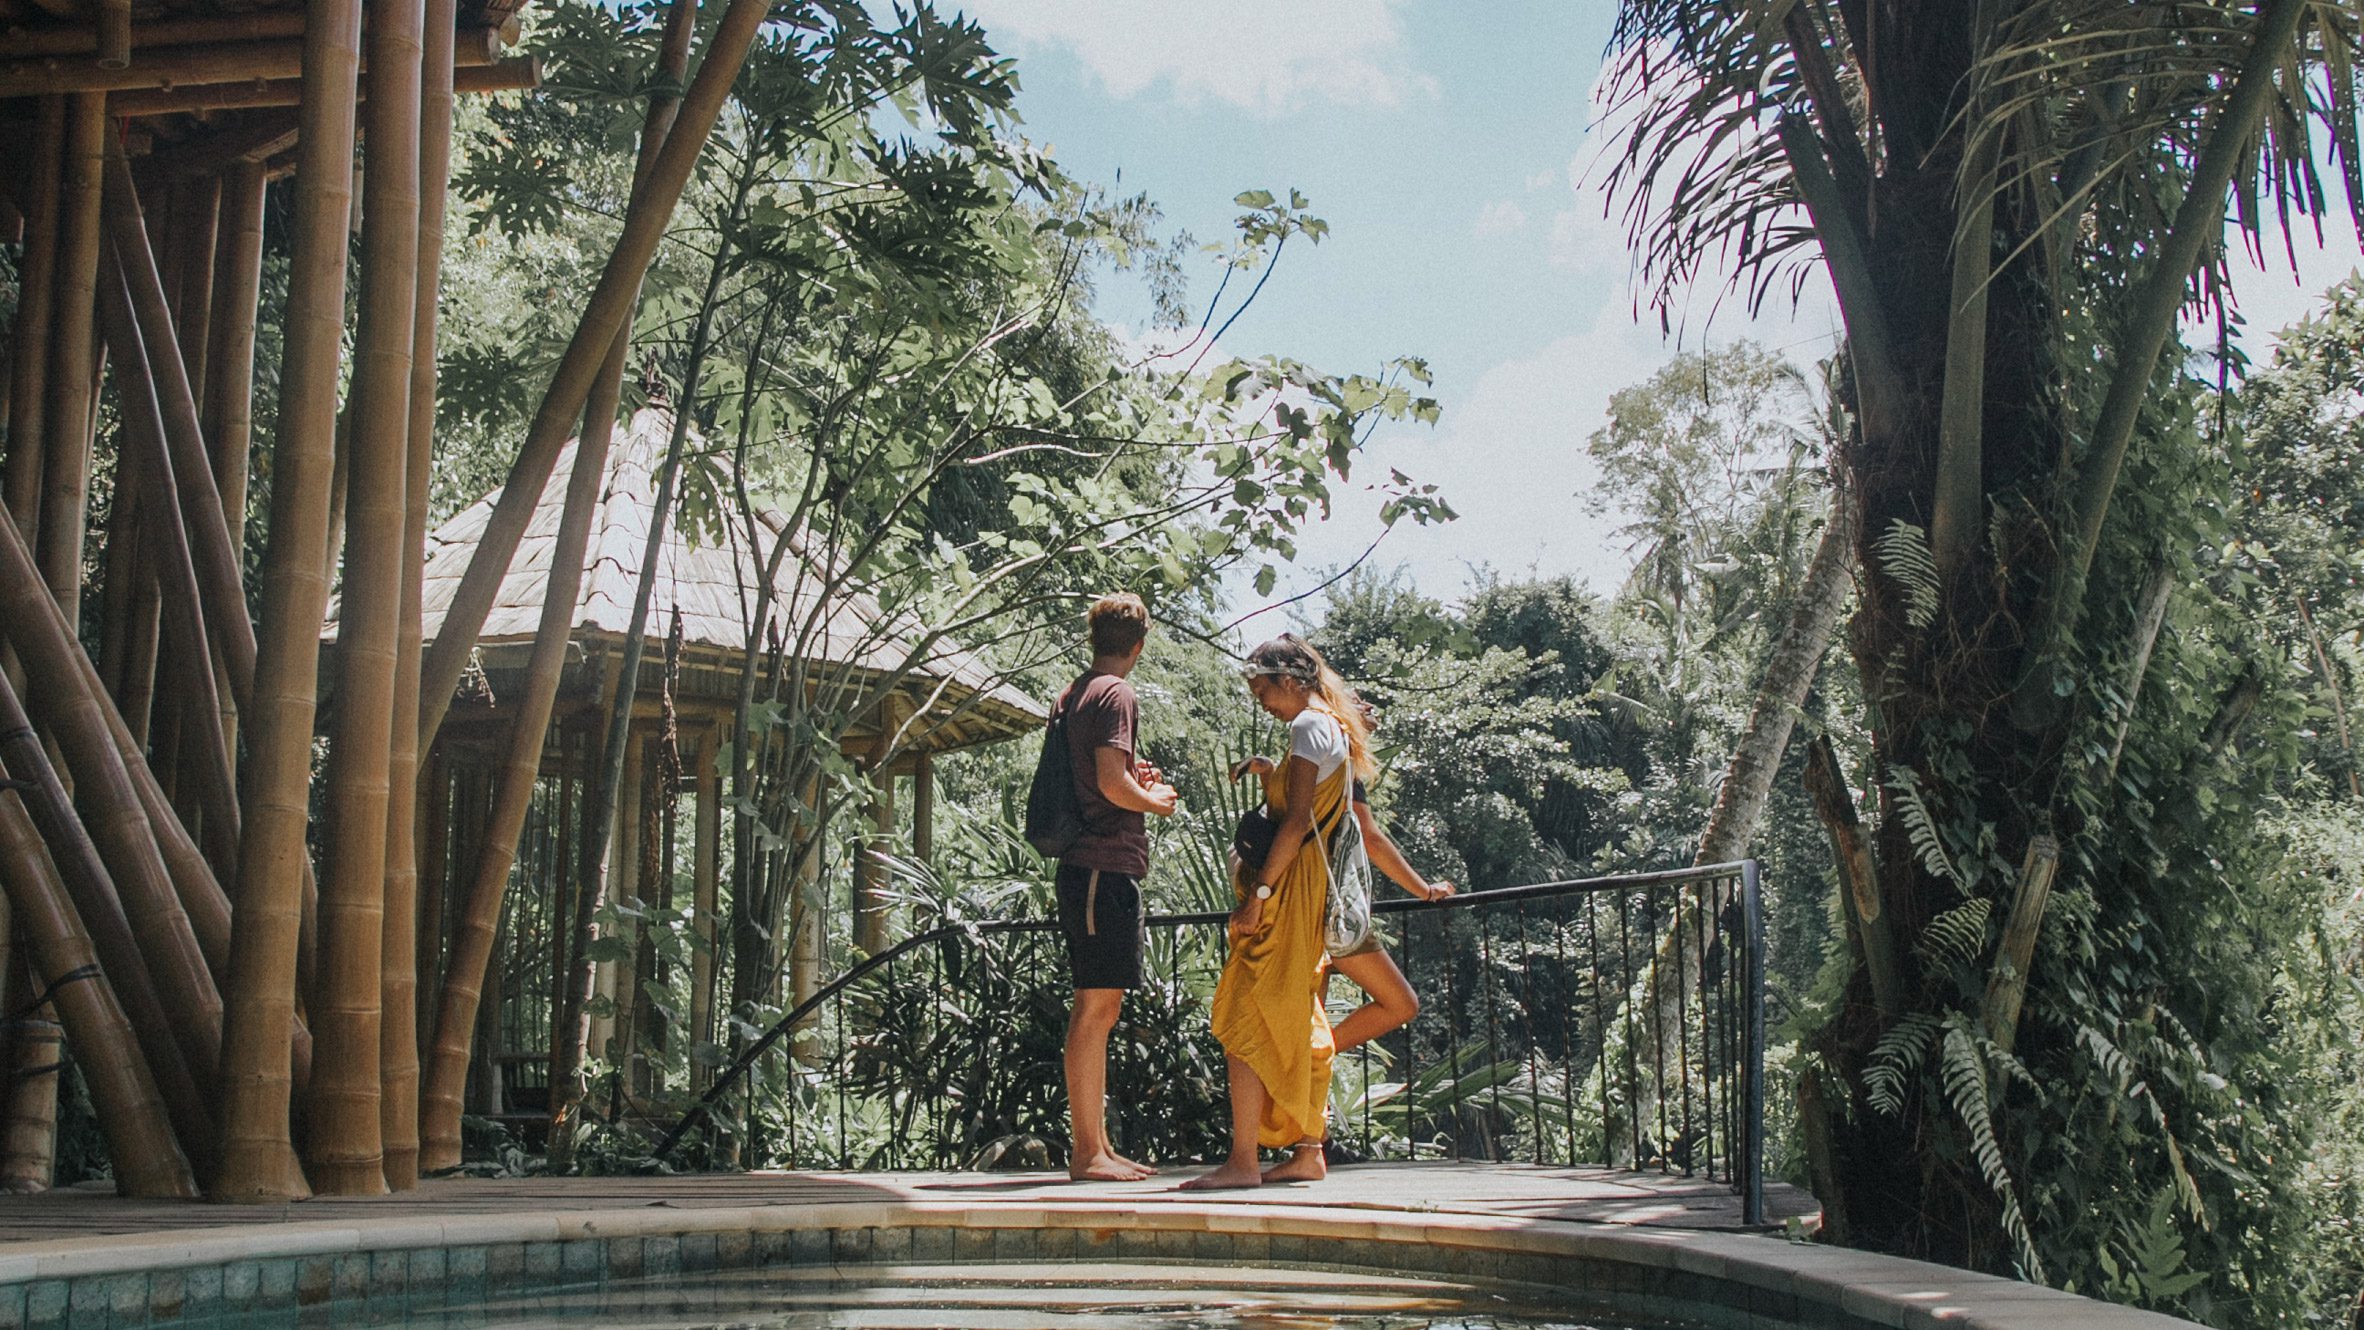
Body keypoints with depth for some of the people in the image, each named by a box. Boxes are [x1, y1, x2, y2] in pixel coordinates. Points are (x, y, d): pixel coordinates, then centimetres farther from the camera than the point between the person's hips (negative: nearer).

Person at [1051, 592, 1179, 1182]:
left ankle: (1097, 1146, 16)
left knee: (1097, 1009, 12)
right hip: (1107, 865, -10)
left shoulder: (1073, 695, 18)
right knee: (1096, 1007, -8)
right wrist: (1156, 800, -2)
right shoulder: (1116, 696, -10)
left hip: (1086, 865, 10)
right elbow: (1111, 783, -19)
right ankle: (1087, 1152, -5)